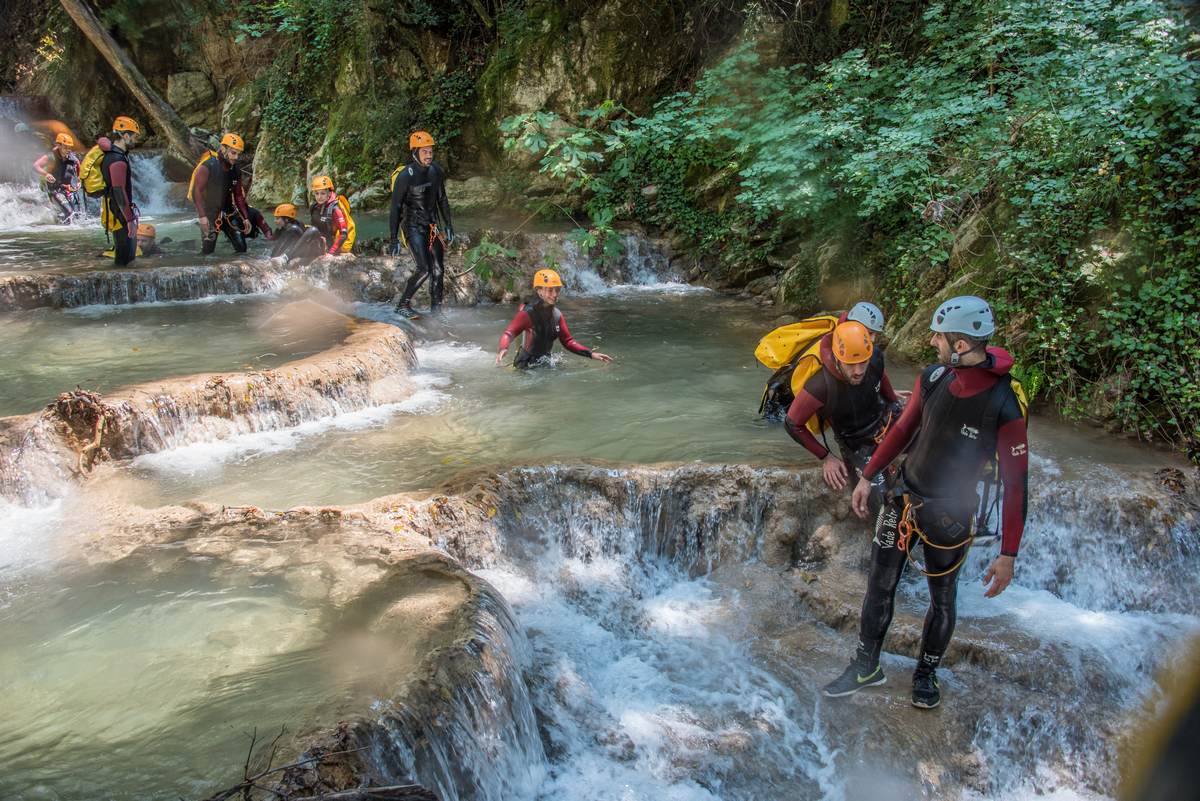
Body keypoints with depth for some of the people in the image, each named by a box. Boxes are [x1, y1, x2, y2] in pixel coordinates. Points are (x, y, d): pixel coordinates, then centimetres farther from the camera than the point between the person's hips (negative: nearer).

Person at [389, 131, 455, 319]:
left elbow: (442, 200, 15)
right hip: (413, 227, -6)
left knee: (438, 270, 1)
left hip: (432, 226, 6)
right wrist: (394, 239, -16)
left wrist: (449, 226, 12)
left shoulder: (436, 172, 3)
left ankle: (436, 309, 10)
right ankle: (403, 305, -1)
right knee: (423, 269, -16)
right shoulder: (405, 176, -15)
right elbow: (395, 208, -13)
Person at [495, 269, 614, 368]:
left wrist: (590, 354, -3)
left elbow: (568, 341, 7)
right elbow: (508, 334, -28)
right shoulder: (527, 314, -19)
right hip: (525, 366, -5)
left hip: (545, 363, 5)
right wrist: (503, 349, -51)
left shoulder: (557, 315, 0)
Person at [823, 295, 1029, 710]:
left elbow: (1015, 482, -18)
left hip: (949, 514, -4)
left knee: (942, 599, 14)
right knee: (879, 585, 12)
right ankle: (866, 666, 30)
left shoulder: (1005, 405, -25)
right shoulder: (933, 377, -10)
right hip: (904, 496, 4)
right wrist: (867, 477, 12)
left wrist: (1008, 555, -16)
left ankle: (927, 672, 38)